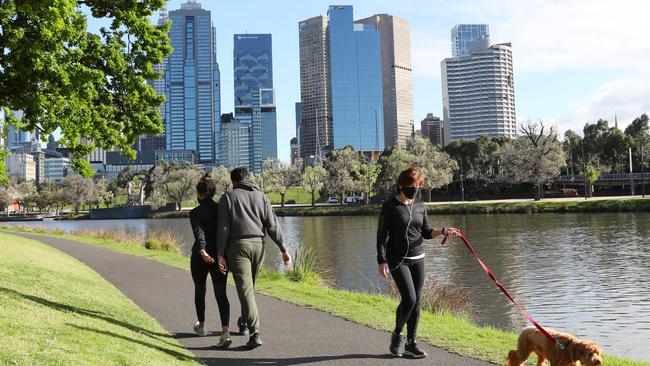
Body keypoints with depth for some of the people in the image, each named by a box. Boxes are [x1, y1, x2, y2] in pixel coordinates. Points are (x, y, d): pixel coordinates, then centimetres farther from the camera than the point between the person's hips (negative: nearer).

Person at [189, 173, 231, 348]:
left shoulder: (195, 212, -8)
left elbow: (199, 232, -24)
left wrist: (202, 251, -37)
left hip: (201, 256, -2)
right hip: (220, 256, 2)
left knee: (199, 290, 21)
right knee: (221, 294, -1)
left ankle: (201, 325, 37)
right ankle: (225, 331, -19)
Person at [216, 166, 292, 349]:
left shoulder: (228, 197, 2)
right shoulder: (261, 196, 10)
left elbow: (223, 228, -6)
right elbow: (272, 226, 2)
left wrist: (220, 254, -5)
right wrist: (283, 249, 2)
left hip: (238, 246, -4)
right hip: (258, 245, 4)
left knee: (245, 289, -9)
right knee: (250, 287, 21)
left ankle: (255, 332, -19)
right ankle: (244, 322, 40)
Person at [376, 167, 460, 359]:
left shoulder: (420, 206, 8)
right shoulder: (390, 206, -7)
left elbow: (426, 233, 13)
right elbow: (381, 235, -7)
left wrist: (443, 231, -5)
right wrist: (382, 261, -13)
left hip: (417, 258, 5)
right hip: (397, 260, -5)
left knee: (416, 301, 5)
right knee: (409, 299, -14)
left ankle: (411, 343, 15)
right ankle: (396, 335, 9)